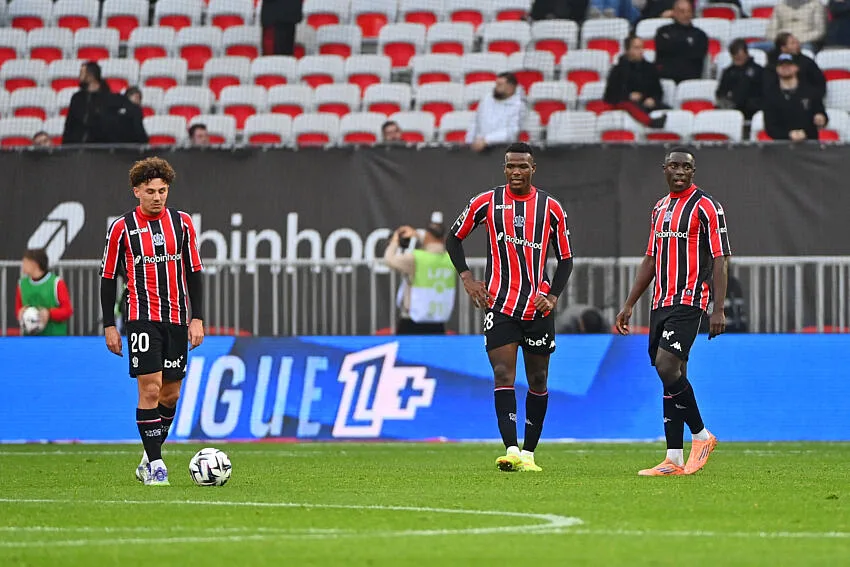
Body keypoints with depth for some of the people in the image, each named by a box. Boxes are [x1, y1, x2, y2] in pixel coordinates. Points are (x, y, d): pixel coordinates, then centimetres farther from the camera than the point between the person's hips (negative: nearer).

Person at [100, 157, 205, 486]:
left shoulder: (182, 223, 7)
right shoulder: (122, 228, -1)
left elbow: (194, 272, 11)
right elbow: (108, 277, 3)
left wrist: (197, 319, 4)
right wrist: (109, 326, -1)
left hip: (177, 320, 4)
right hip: (142, 319, -4)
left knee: (170, 394, 7)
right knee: (150, 388, -13)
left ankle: (149, 458, 24)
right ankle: (155, 465, -8)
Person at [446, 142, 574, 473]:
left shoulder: (551, 208, 4)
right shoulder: (486, 203, 2)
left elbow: (565, 258, 11)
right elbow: (454, 238, 14)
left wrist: (553, 296, -4)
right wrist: (466, 278, 0)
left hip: (538, 308, 2)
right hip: (500, 305, -1)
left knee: (538, 381, 6)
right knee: (503, 376, -14)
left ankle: (528, 454, 17)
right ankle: (511, 450, -23)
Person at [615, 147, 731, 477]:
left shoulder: (706, 207, -4)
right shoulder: (660, 209, 18)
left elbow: (719, 260, -8)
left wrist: (718, 309, -16)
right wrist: (629, 305, 22)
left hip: (688, 301, -7)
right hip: (660, 302, 7)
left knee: (667, 368, -19)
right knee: (671, 376, 5)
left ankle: (701, 436, -2)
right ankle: (674, 461, 4)